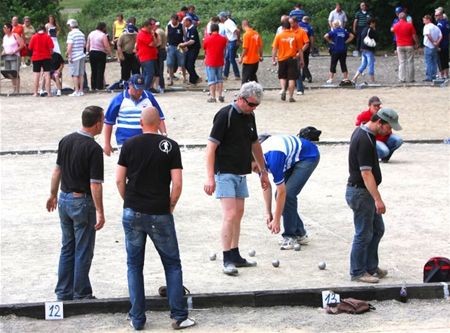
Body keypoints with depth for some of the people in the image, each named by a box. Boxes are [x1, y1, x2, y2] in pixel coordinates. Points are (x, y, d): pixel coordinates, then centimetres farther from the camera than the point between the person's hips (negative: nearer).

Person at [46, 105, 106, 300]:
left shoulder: (66, 141, 2)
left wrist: (53, 195, 23)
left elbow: (57, 170, 11)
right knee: (83, 252, 3)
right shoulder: (94, 149, -19)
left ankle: (63, 292, 19)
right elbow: (95, 184, -20)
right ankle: (81, 295, 8)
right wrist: (100, 212, -16)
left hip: (64, 199, 7)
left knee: (67, 248, 16)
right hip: (83, 202, -7)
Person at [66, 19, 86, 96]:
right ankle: (81, 90, 13)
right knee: (81, 74, 10)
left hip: (74, 57, -7)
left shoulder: (71, 33, -12)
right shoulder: (81, 34, 10)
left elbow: (70, 46, -18)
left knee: (75, 75, -2)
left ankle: (76, 91, -2)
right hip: (82, 56, 7)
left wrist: (67, 54, -10)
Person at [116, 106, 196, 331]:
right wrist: (170, 206, 7)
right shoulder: (170, 146, -4)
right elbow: (177, 184, -8)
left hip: (133, 213, 2)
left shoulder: (129, 145, 0)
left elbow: (119, 180, 0)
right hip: (160, 215, -1)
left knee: (134, 265, 12)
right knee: (172, 264, 11)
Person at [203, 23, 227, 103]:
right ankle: (220, 95, 12)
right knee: (219, 79, 15)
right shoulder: (223, 39, -3)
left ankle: (212, 97, -2)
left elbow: (204, 48, 5)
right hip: (220, 62, 3)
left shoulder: (207, 39, -10)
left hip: (210, 62, -3)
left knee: (211, 80, 1)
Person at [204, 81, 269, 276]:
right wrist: (210, 177, -22)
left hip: (241, 173, 8)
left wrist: (263, 171, 26)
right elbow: (211, 146, -17)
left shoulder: (249, 117, 9)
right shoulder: (225, 115, -15)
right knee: (230, 215, -13)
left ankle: (235, 256, 19)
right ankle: (227, 260, -9)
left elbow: (255, 145, 23)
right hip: (225, 172, -8)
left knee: (238, 214, 11)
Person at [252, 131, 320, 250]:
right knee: (283, 195, -1)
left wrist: (276, 221, -22)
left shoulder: (273, 159, -37)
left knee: (288, 194, -19)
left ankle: (290, 236, -9)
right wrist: (268, 213, 0)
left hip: (309, 156, -8)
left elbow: (282, 192, -29)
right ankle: (300, 234, 11)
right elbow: (266, 185, 2)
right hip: (293, 159, 9)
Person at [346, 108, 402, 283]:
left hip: (365, 191, 10)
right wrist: (378, 199, -26)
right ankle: (357, 272, 11)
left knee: (377, 229, 17)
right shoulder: (365, 140, -24)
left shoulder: (361, 132, 8)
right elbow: (366, 173, -27)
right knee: (364, 234, 0)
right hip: (360, 192, -10)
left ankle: (371, 267, 26)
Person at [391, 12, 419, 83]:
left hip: (400, 46, 2)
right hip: (409, 45, -2)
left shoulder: (396, 26, 0)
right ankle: (410, 78, 3)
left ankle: (402, 79, -1)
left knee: (401, 62, 5)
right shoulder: (409, 25, -9)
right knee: (410, 62, 3)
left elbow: (392, 29, 23)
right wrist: (417, 43, 3)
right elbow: (414, 35, -8)